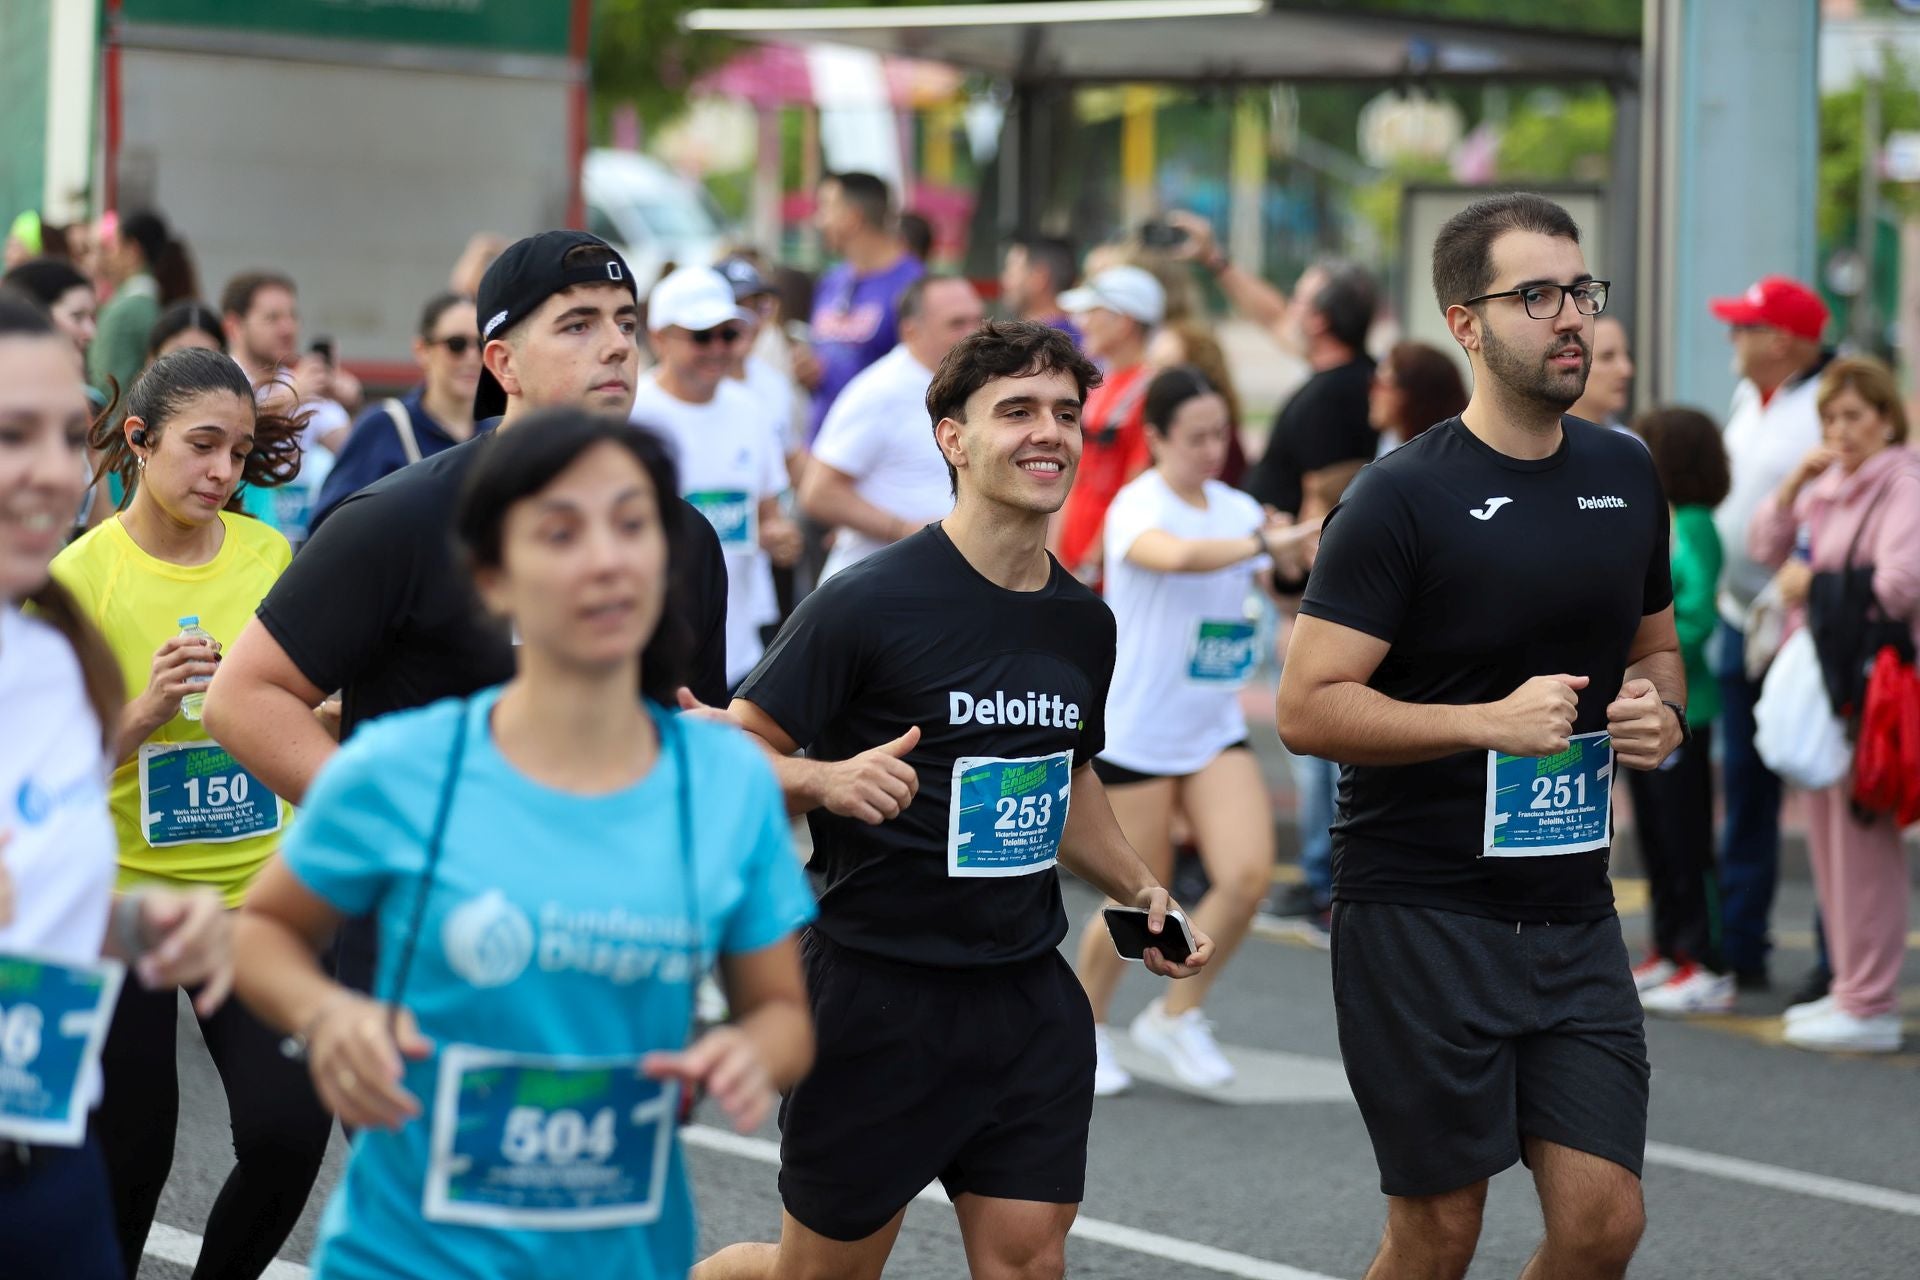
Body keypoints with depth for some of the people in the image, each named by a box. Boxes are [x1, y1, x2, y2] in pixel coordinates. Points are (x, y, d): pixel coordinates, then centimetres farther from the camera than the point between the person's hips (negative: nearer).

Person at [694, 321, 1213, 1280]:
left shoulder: (1083, 622, 8)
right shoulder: (870, 603, -13)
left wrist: (1138, 890, 12)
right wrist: (827, 779, -30)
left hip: (1029, 1000, 6)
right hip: (877, 992, -6)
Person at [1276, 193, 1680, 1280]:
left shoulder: (1628, 477, 9)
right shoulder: (1405, 497, -10)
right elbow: (1306, 709, -14)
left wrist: (1662, 717, 1)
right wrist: (1491, 722, -23)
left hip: (1574, 910, 6)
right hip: (1423, 915, -5)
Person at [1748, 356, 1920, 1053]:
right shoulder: (1829, 485, 16)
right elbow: (1765, 546, 13)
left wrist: (1812, 584, -9)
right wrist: (1797, 479, 1)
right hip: (1818, 673, 9)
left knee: (1864, 834, -8)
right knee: (1828, 834, 11)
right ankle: (1850, 988, 19)